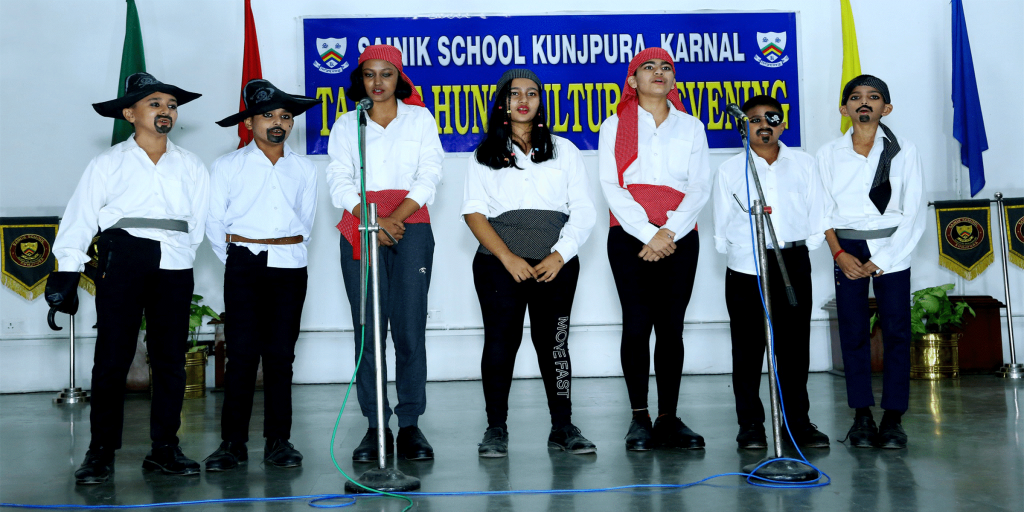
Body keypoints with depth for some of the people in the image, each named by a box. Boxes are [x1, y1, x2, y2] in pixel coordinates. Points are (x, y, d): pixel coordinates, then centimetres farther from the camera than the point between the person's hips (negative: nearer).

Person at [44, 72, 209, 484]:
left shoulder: (191, 167, 14)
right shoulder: (109, 163, 7)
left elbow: (200, 220, 14)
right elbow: (80, 216, 3)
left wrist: (179, 255, 6)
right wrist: (67, 270, -4)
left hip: (174, 267, 3)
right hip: (121, 261, -2)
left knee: (170, 358, 5)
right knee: (112, 357, -3)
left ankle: (164, 447, 14)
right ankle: (101, 451, 5)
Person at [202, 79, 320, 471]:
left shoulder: (304, 169, 10)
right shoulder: (227, 167, 3)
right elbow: (214, 223, 6)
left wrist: (291, 252, 12)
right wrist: (234, 260, 8)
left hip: (290, 267, 2)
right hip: (244, 265, -2)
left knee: (281, 353, 3)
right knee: (242, 352, -5)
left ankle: (278, 441, 9)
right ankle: (233, 442, 1)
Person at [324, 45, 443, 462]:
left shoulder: (420, 118, 13)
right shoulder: (347, 124, 15)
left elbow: (429, 176, 4)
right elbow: (339, 181, 5)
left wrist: (396, 217, -10)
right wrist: (374, 220, -10)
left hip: (411, 228, -1)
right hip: (359, 228, 1)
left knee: (409, 328, -6)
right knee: (367, 329, -3)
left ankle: (410, 424, 0)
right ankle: (376, 426, 2)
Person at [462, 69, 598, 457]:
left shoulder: (564, 150, 15)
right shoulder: (484, 155, 12)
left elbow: (583, 211, 8)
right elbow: (474, 212, 2)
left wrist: (560, 255, -7)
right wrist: (508, 257, -11)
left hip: (556, 265, 1)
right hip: (500, 263, 0)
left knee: (553, 343, 1)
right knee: (500, 342, -3)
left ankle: (562, 428, 9)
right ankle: (496, 429, 6)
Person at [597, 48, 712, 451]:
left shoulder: (691, 127, 15)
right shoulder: (615, 126, 9)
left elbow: (700, 187, 6)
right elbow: (611, 186, -1)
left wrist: (669, 232, -9)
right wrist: (648, 234, -12)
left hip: (679, 238, 2)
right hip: (630, 236, -2)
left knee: (671, 327, 1)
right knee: (637, 324, -6)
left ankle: (669, 419, 8)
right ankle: (639, 418, 2)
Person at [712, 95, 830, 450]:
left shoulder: (803, 164, 10)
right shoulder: (730, 170, 5)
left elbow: (816, 220, 9)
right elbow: (722, 230, 4)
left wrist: (801, 249, 0)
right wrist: (741, 251, -7)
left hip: (794, 263, 2)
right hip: (745, 268, -1)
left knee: (795, 346, 6)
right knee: (748, 349, 2)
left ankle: (798, 421, 17)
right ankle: (750, 425, 10)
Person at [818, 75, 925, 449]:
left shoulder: (904, 151, 1)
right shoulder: (829, 153, 5)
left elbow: (913, 213, -1)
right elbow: (823, 210, 6)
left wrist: (882, 259, -8)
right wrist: (839, 254, -7)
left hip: (892, 248, -1)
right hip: (847, 248, 1)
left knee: (896, 330, -4)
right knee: (853, 331, 0)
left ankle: (893, 418, 3)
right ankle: (862, 415, 7)